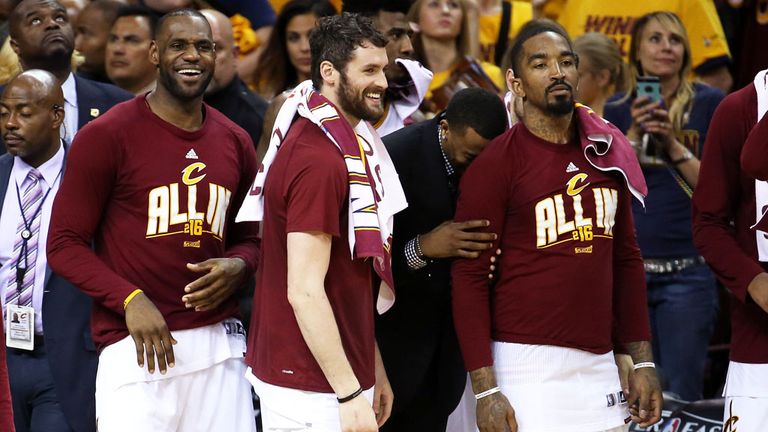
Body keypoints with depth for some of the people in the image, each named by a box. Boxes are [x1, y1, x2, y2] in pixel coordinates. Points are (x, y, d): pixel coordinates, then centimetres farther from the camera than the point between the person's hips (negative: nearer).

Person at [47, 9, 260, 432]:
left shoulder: (234, 142, 13)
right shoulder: (107, 136, -3)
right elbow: (65, 244, -4)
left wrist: (237, 266, -1)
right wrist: (130, 299, -17)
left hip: (219, 345, 5)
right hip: (135, 346, -5)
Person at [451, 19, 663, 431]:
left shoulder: (606, 152, 11)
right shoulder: (495, 164, -6)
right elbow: (469, 279, -7)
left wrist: (642, 362, 13)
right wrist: (485, 389, -13)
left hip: (598, 364, 5)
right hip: (527, 363, -5)